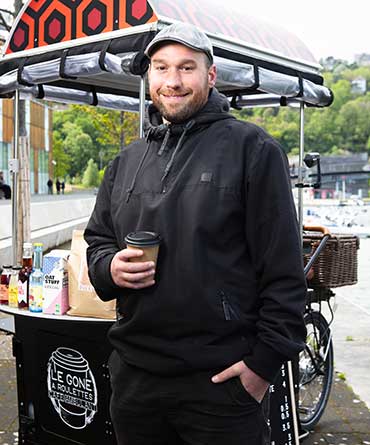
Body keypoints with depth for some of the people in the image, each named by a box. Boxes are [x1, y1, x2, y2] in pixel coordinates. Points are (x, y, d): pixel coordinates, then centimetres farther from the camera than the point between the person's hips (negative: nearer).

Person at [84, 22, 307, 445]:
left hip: (223, 379, -5)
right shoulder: (126, 161, 11)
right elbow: (97, 241, 18)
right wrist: (110, 267, -5)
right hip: (133, 373, 5)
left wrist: (266, 360, -12)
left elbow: (283, 266, -9)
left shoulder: (251, 148, -6)